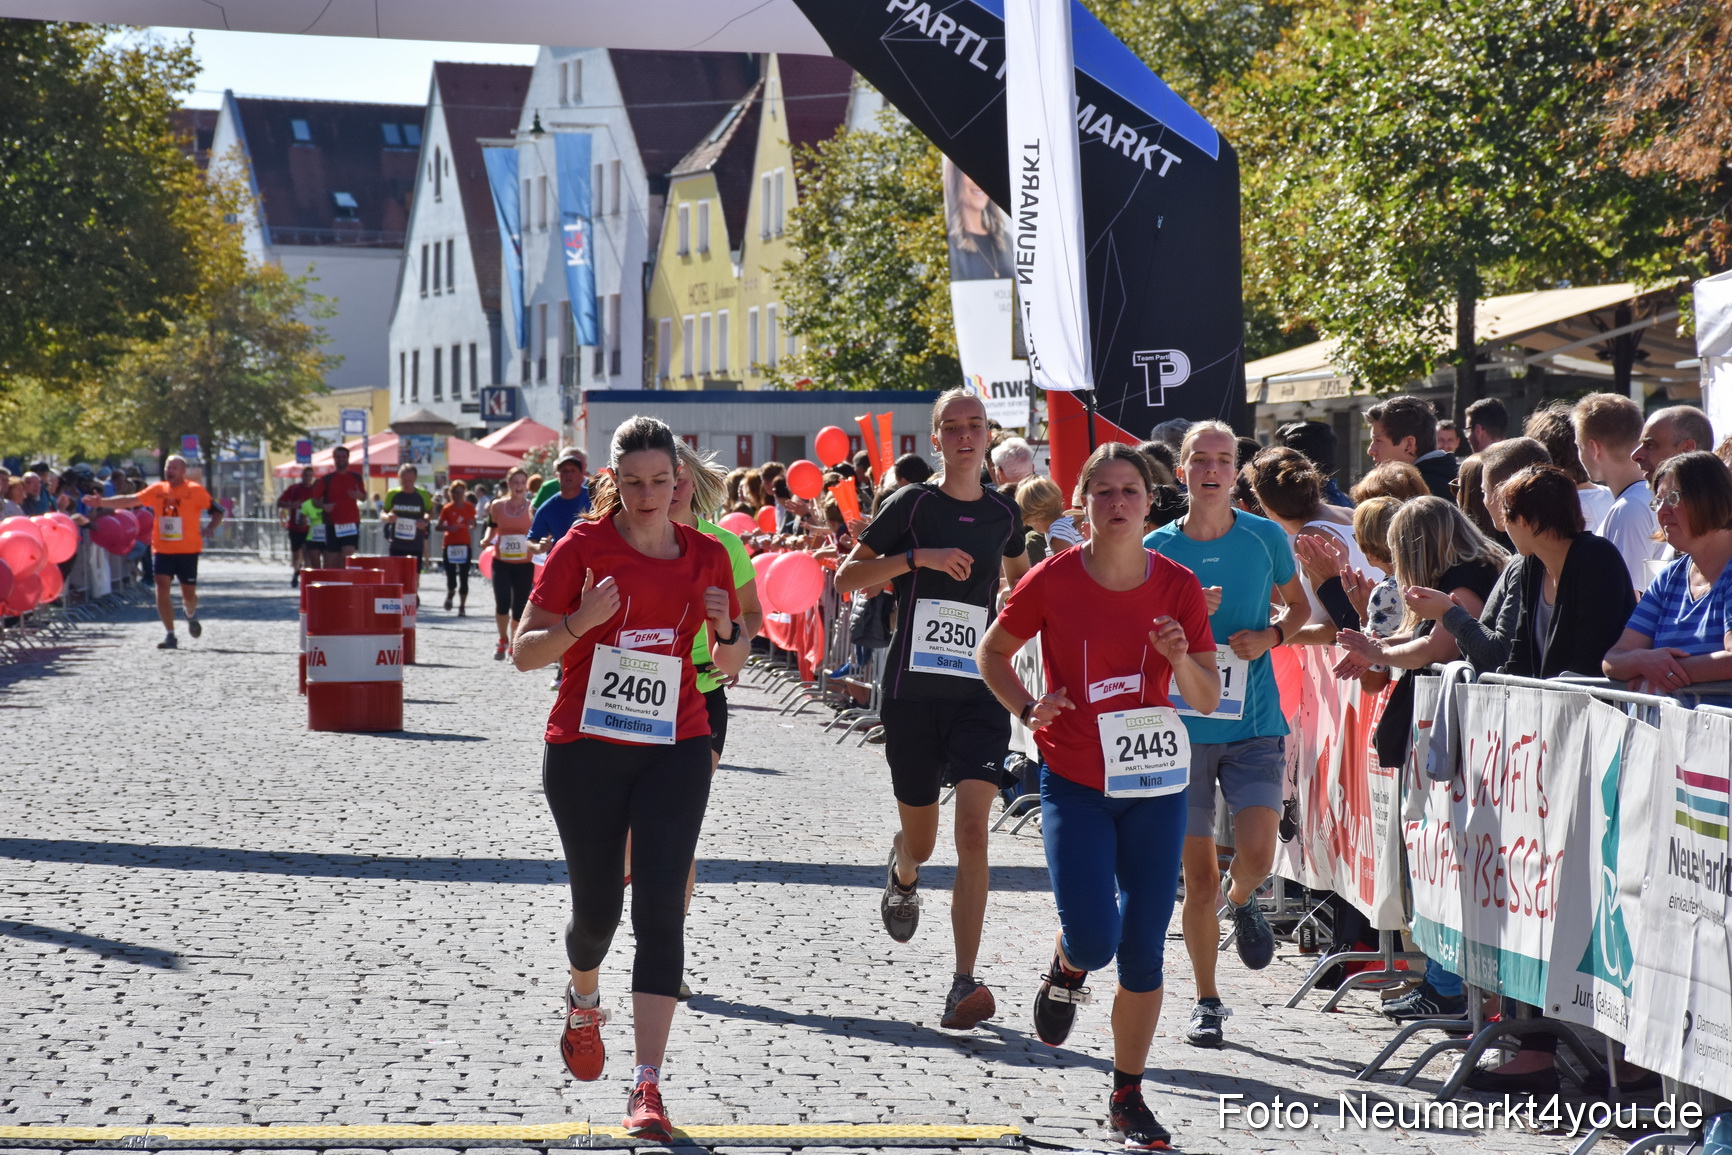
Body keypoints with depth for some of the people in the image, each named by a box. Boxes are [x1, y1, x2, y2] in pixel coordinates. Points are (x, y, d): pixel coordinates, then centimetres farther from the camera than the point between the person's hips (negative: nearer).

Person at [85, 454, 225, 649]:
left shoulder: (195, 491, -5)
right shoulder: (157, 490, 3)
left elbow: (217, 511, -1)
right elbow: (130, 501, 0)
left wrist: (205, 533, -10)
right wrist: (102, 503, -8)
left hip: (188, 551, -2)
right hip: (162, 550, 2)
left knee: (189, 594, 5)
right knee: (162, 588, -10)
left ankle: (191, 616, 41)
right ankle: (171, 636, -5)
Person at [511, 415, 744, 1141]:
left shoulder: (706, 556, 5)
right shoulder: (583, 547, -4)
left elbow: (730, 665, 14)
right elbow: (523, 652, -3)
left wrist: (727, 630, -7)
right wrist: (577, 623, -21)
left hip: (676, 748, 1)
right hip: (584, 748, -1)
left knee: (660, 908, -10)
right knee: (597, 906, 8)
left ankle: (647, 1087, -11)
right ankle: (583, 1005, 43)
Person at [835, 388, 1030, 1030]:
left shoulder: (1004, 514, 8)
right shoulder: (912, 504, -2)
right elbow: (846, 576, -5)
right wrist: (920, 557, -17)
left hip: (979, 692, 1)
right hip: (912, 689, -1)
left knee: (972, 829, -15)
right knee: (919, 837, 11)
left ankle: (966, 982, -16)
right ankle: (902, 877, 51)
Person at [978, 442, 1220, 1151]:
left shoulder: (1177, 586, -3)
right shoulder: (1052, 581, -7)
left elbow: (1208, 699, 0)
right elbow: (993, 651, 9)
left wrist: (1181, 658, -20)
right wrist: (1027, 709, -8)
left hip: (1153, 784, 2)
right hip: (1074, 784, -2)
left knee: (1143, 953, 3)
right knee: (1093, 937, -15)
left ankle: (1128, 1097, 19)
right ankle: (1067, 971, 23)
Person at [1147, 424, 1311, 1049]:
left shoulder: (1266, 538, 1)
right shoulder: (1158, 548, 0)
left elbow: (1298, 606, 16)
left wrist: (1268, 635, -5)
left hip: (1255, 725, 0)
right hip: (1183, 728, 0)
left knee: (1256, 856, -16)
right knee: (1199, 879, 1)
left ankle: (1240, 903, 22)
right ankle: (1207, 1002, 19)